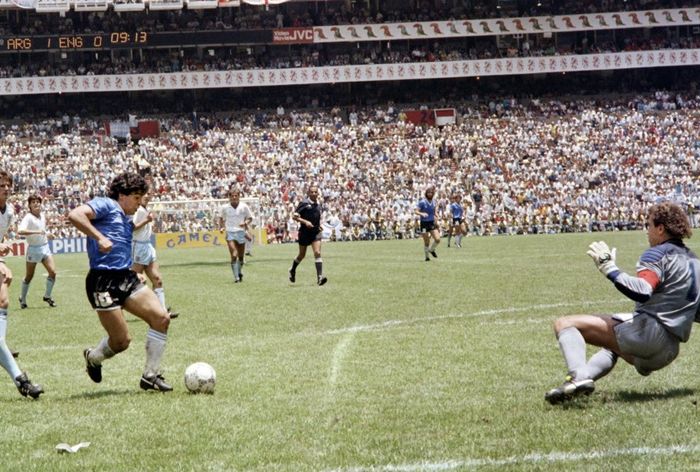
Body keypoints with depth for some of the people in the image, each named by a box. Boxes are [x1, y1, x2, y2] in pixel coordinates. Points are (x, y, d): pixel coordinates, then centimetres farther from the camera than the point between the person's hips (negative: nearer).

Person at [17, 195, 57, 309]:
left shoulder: (42, 215, 6)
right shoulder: (28, 217, -16)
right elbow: (20, 231, -34)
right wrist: (36, 232, -38)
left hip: (45, 247, 5)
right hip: (33, 249, -5)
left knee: (53, 272, -8)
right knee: (29, 277, 7)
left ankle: (47, 296, 9)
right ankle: (23, 299, 27)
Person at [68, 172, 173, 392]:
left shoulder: (127, 220, 24)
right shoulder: (105, 205, -2)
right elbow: (74, 215, -19)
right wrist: (99, 238, -23)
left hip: (127, 277, 9)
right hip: (103, 281, -9)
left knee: (161, 317, -8)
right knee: (121, 341, -7)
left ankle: (150, 376, 2)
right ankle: (93, 358, 28)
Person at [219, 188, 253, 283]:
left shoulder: (244, 206, 0)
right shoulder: (225, 208, 3)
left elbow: (250, 218, 7)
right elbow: (221, 218, 18)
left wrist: (245, 223, -13)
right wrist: (221, 227, 1)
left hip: (241, 232, 1)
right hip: (230, 233, -1)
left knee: (241, 257, 9)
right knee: (234, 256, -14)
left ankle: (239, 272, 35)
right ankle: (236, 277, -12)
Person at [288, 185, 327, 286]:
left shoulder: (318, 204, 8)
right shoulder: (304, 203, -10)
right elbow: (294, 216, -12)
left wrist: (319, 225, 13)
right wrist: (305, 222, -23)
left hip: (315, 232, 3)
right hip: (304, 232, -3)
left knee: (317, 253, -14)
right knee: (302, 255, 12)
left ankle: (320, 277, -20)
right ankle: (292, 270, 40)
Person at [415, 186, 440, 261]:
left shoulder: (433, 202, 6)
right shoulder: (422, 202, -11)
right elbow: (416, 211, -15)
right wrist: (422, 214, -34)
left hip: (432, 223, 4)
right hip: (424, 223, -4)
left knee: (437, 239, -9)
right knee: (426, 242, -1)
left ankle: (431, 250, 20)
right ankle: (427, 256, 20)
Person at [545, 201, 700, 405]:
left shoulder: (658, 254, -6)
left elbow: (642, 292, -25)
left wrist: (610, 269, -21)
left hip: (647, 331, -9)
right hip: (669, 351, 10)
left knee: (564, 324, -13)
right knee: (611, 348, 43)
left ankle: (579, 376, -36)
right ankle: (585, 376, 16)